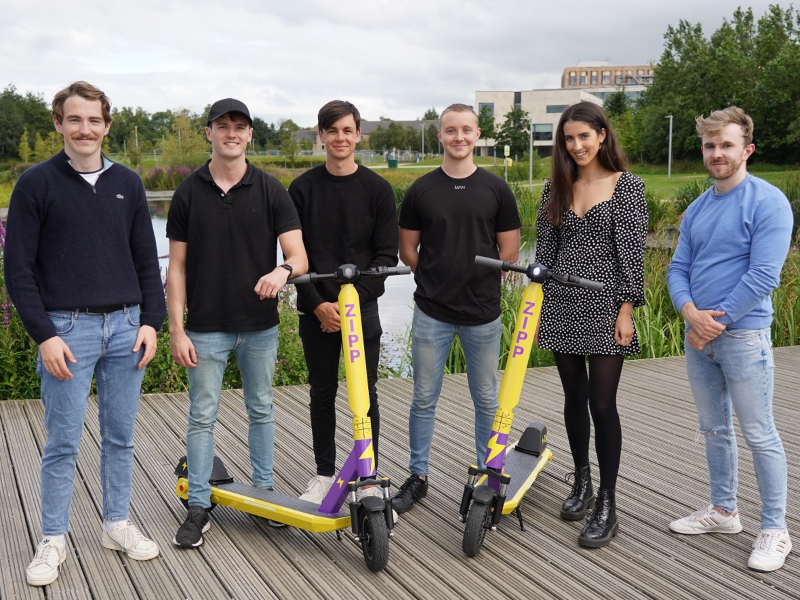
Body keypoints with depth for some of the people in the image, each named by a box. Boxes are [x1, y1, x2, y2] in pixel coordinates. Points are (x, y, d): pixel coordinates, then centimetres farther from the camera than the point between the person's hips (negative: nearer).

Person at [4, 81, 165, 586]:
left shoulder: (128, 183, 9)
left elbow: (147, 260, 12)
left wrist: (151, 321, 2)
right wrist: (44, 335, -11)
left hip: (125, 327, 3)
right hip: (67, 329, -3)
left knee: (120, 437, 11)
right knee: (63, 442, 2)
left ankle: (118, 524, 25)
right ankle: (54, 539, 15)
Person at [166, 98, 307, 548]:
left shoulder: (270, 190, -2)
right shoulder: (189, 193, -1)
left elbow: (300, 256, -9)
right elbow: (177, 266, 1)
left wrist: (283, 270, -33)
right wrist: (176, 330, -5)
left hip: (260, 325, 1)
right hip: (206, 328, 0)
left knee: (261, 410, 14)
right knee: (202, 417, 4)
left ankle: (265, 491, 28)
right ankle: (199, 508, 15)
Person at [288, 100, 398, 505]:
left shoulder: (377, 189, 1)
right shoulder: (303, 189, 3)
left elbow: (386, 254, -2)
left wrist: (356, 299, -14)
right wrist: (317, 304, -11)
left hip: (362, 307, -1)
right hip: (316, 309, 1)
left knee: (365, 394, 4)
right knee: (322, 392, 10)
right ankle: (324, 473, 23)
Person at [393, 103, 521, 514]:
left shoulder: (496, 189, 2)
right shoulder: (421, 190, 2)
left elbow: (509, 252, 3)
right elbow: (407, 250, 7)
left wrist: (476, 279, 2)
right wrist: (439, 279, 1)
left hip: (483, 314, 0)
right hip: (431, 314, 0)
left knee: (486, 401, 9)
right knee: (424, 399, 7)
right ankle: (417, 477, 21)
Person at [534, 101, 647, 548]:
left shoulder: (627, 185, -4)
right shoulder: (556, 188, 9)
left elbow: (633, 252, -7)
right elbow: (545, 249, 11)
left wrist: (626, 309, -12)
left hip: (605, 308, -4)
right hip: (563, 307, 5)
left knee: (602, 403, -4)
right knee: (574, 398, 13)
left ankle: (607, 505, 6)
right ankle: (582, 482, 30)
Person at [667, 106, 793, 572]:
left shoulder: (767, 202, -11)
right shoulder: (697, 209, 11)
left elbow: (764, 276, -17)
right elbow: (678, 268, 9)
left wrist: (715, 322, -14)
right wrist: (690, 312, -11)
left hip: (743, 336, -7)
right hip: (698, 336, 7)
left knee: (760, 436, 0)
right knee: (714, 430, 17)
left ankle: (776, 530, 11)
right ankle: (723, 510, 32)